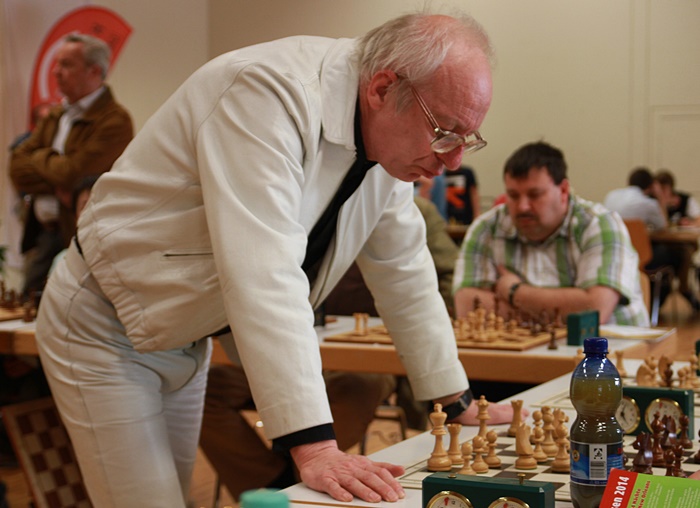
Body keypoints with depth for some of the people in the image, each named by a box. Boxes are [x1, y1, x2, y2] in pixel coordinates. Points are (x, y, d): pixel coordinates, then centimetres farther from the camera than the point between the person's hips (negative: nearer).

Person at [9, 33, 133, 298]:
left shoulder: (114, 121, -13)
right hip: (43, 235, 8)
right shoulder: (54, 116, 14)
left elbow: (74, 174, -20)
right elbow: (17, 169, 5)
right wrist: (56, 184, -12)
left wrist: (39, 158, -2)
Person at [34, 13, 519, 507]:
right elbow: (262, 277, -40)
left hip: (185, 341, 8)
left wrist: (461, 406, 9)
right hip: (106, 330, -8)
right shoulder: (270, 94, -31)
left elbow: (405, 275, 7)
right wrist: (314, 447, -42)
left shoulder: (390, 135, -4)